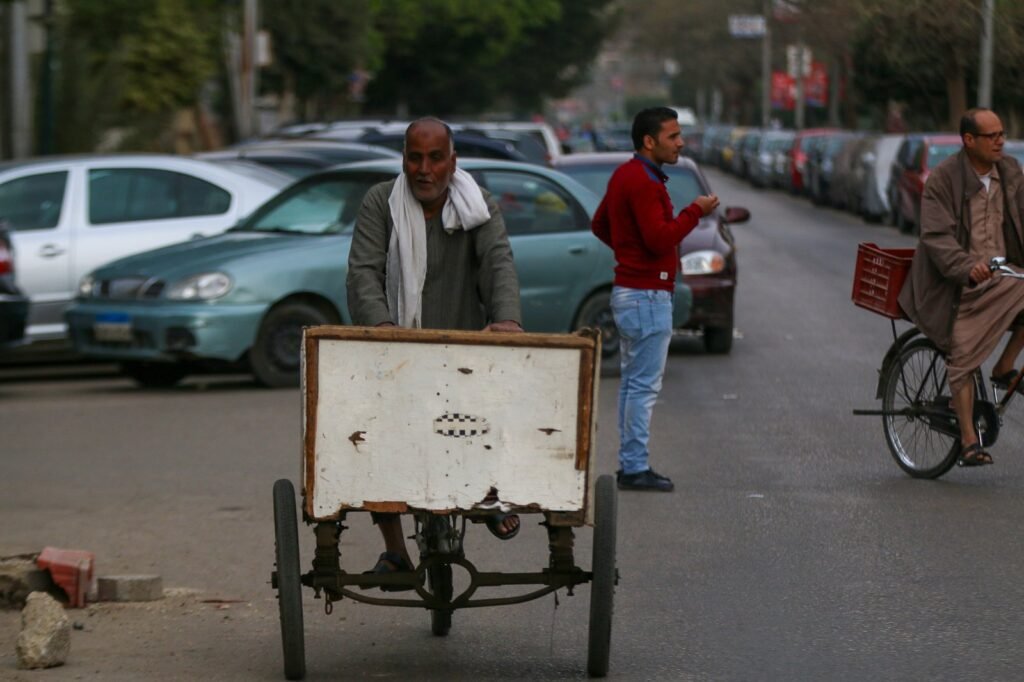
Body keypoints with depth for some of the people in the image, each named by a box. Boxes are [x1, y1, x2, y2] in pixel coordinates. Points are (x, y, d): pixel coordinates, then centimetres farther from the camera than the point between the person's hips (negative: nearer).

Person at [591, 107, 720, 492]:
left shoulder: (625, 175, 14)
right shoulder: (643, 182, -18)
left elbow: (599, 225, 24)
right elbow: (661, 238, -24)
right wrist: (695, 211, -14)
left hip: (628, 290, 11)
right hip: (647, 295, -11)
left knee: (633, 382, 14)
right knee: (645, 385, -7)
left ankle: (629, 465, 18)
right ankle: (636, 469, -6)